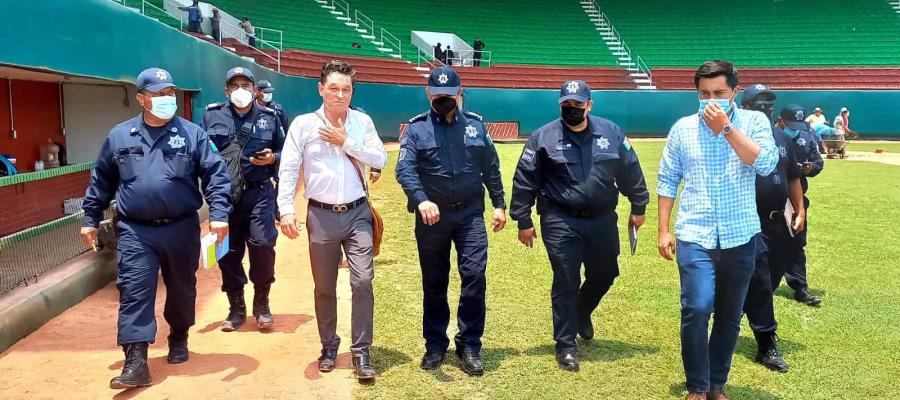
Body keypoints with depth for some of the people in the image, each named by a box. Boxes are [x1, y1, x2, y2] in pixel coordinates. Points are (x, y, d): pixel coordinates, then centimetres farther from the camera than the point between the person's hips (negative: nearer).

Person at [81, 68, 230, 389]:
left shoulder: (192, 133, -1)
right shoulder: (120, 136, 5)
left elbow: (215, 174, -4)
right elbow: (101, 180, 13)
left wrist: (218, 213, -15)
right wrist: (91, 218, 14)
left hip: (181, 229, 0)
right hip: (135, 232, 0)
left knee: (181, 290, 14)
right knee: (134, 293, -5)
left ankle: (179, 338, 37)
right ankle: (136, 361, -3)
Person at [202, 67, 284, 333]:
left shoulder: (269, 116, 8)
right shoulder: (212, 115, 7)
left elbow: (284, 151, 14)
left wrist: (273, 158, -7)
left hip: (259, 193, -1)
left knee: (263, 244, -11)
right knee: (228, 250, 5)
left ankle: (261, 304, 10)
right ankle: (236, 308, 21)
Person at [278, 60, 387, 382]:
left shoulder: (363, 122, 4)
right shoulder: (303, 124, -2)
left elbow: (380, 160, -4)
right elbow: (288, 170, -6)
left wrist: (346, 142, -11)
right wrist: (286, 209, -16)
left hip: (357, 213, 1)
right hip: (321, 216, 0)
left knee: (363, 281, -7)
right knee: (324, 287, 10)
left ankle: (361, 352, 4)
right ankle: (329, 346, 29)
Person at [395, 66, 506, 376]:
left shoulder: (476, 125, 7)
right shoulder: (417, 128, -1)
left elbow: (491, 168, 12)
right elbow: (404, 168, -13)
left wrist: (499, 205, 9)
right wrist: (421, 200, -29)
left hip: (470, 214, 1)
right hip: (432, 216, -1)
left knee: (474, 276, -6)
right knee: (434, 283, 9)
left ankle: (469, 346, 7)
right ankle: (435, 345, 23)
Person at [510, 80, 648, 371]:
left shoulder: (611, 133, 2)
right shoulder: (543, 137, -6)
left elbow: (631, 171, 10)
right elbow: (524, 181, -4)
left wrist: (638, 208, 12)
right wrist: (523, 221, -4)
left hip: (602, 220, 3)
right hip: (561, 222, -3)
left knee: (604, 276, 15)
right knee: (566, 282, 1)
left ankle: (581, 313, 46)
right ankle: (566, 345, 14)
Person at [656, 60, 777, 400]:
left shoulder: (754, 121, 1)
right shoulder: (683, 128, 3)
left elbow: (766, 164, -15)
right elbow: (667, 180, 7)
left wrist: (726, 127, -16)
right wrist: (663, 229, 2)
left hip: (740, 237, 1)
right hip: (694, 236, -1)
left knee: (730, 317, 11)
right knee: (697, 309, -15)